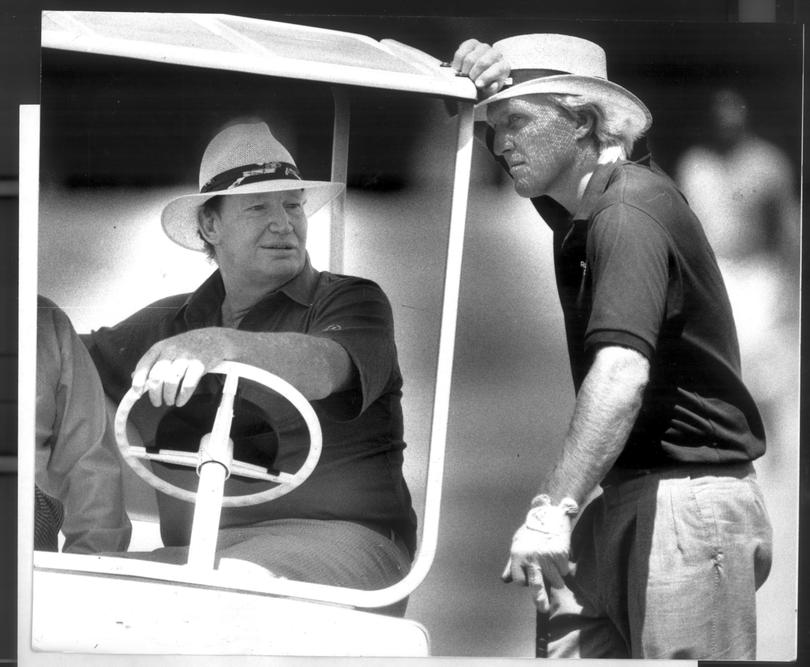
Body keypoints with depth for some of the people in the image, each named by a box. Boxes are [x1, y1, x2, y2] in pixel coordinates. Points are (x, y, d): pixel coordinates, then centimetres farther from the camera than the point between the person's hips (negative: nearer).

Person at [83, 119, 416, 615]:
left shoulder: (351, 301, 4)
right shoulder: (172, 323, 21)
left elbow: (327, 368, -18)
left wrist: (223, 345, -37)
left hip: (336, 533, -4)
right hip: (196, 551, 4)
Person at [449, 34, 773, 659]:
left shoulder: (630, 210, -18)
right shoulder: (578, 203, 11)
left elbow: (622, 375, -32)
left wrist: (554, 507, -40)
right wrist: (482, 72, 7)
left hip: (687, 505, -9)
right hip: (618, 501, 9)